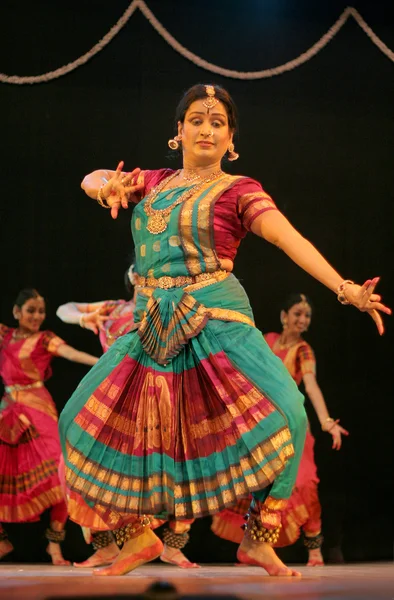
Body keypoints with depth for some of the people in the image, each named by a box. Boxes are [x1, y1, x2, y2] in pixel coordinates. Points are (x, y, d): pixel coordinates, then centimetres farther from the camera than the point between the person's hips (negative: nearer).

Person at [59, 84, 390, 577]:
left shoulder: (238, 191, 0)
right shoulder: (154, 183, 16)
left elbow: (292, 241, -13)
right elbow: (90, 180, 11)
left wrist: (345, 289, -25)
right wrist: (107, 185, -15)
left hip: (216, 324, -5)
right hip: (153, 330, 5)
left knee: (283, 415, -24)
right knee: (84, 421, 1)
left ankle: (258, 540, -6)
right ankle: (137, 537, 16)